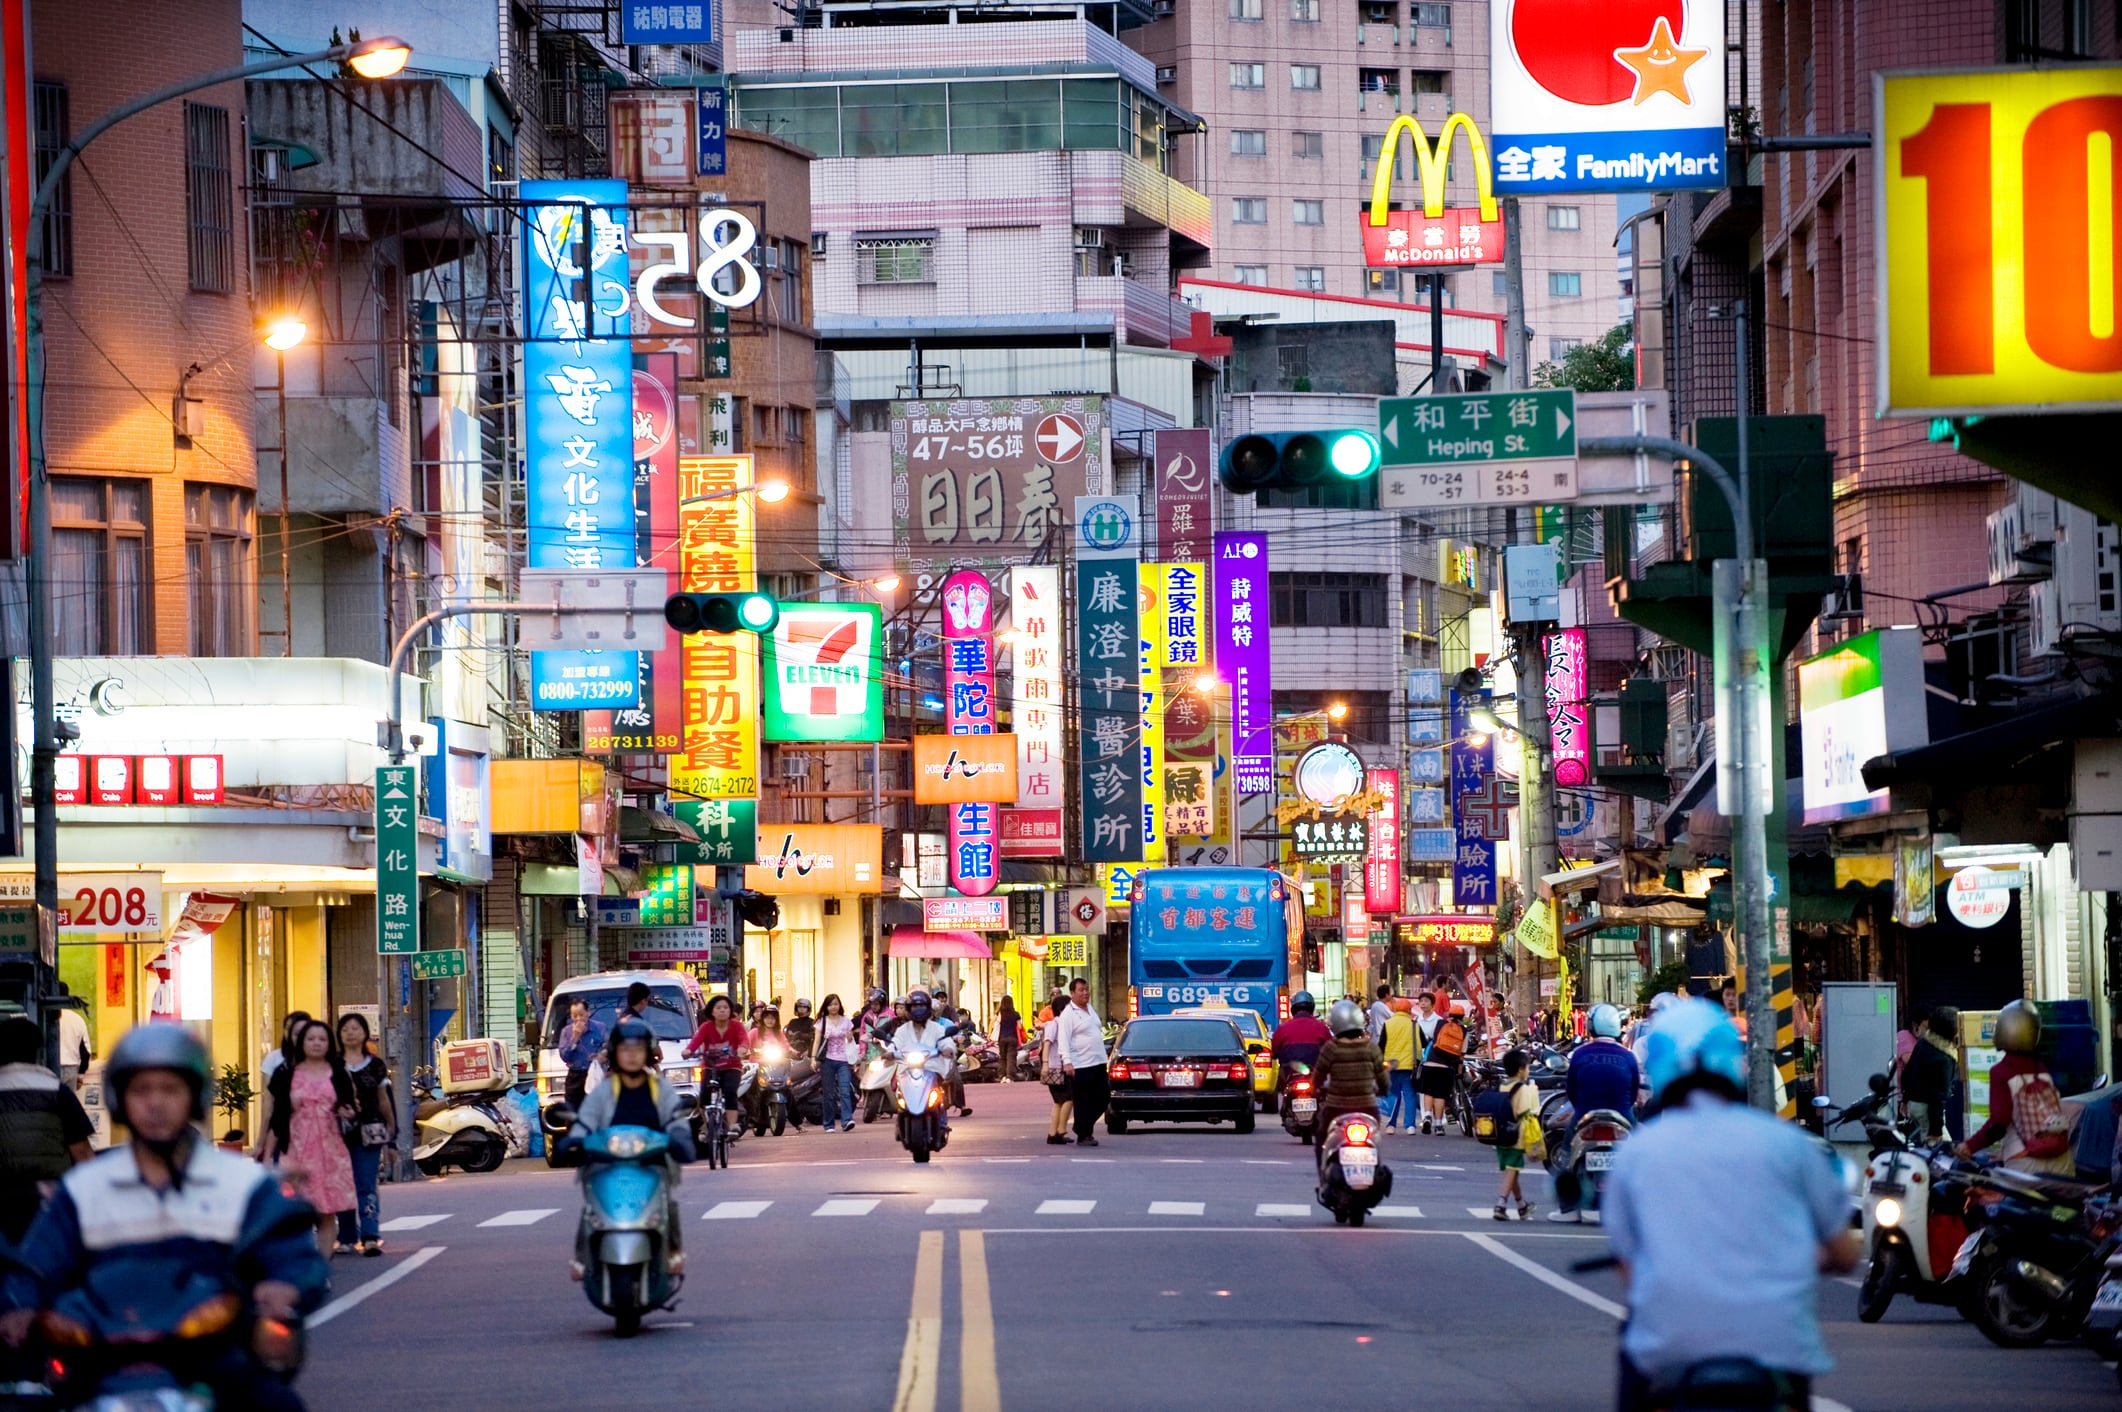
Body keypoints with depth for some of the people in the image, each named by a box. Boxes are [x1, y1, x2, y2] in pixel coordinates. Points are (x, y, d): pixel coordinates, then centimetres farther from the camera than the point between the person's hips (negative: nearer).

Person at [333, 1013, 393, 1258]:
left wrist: (391, 1127, 21)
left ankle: (370, 1237, -15)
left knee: (366, 1186, -7)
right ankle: (347, 1239, 10)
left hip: (368, 1133, 0)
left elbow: (383, 1100, 17)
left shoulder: (375, 1066, 9)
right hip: (339, 1131, 0)